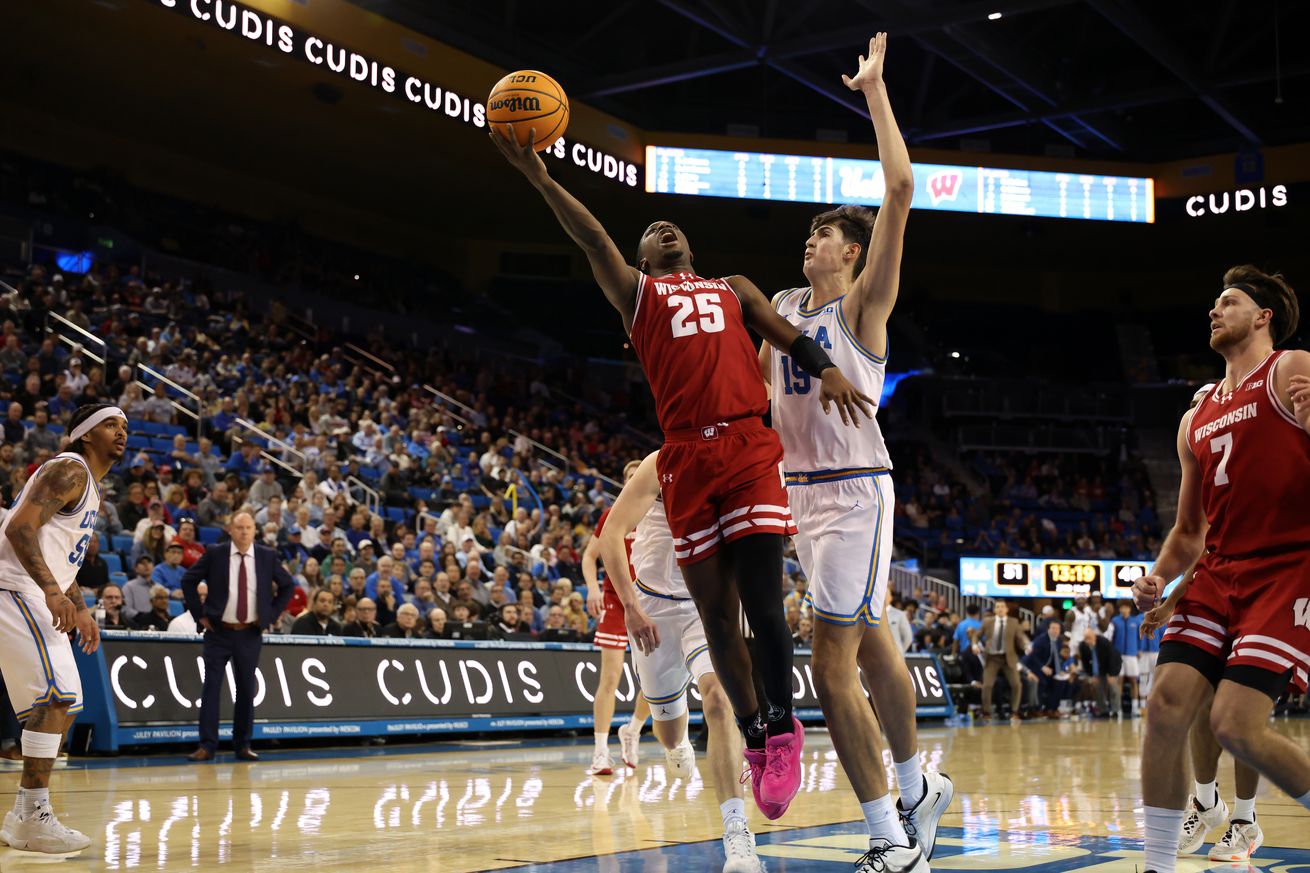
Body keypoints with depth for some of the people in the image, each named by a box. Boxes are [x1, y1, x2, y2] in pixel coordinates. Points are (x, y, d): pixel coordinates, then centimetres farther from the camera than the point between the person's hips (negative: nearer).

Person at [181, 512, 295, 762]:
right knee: (211, 687, -4)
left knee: (246, 690, 7)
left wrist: (270, 615, 3)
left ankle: (243, 745, 16)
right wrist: (200, 614, -1)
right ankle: (207, 746, 0)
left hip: (250, 634, 1)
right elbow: (188, 580, 5)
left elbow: (288, 586, 11)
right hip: (219, 631, -1)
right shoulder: (215, 554, -3)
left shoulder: (267, 556, 0)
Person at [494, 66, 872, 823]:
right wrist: (539, 177, -12)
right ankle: (755, 739, 17)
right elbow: (593, 238, 4)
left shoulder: (734, 290, 25)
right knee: (717, 614, 3)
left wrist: (826, 369, -12)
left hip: (750, 449, 0)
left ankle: (782, 727, 8)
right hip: (687, 460, 0)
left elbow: (787, 333, 10)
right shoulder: (636, 292, 19)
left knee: (763, 604, -10)